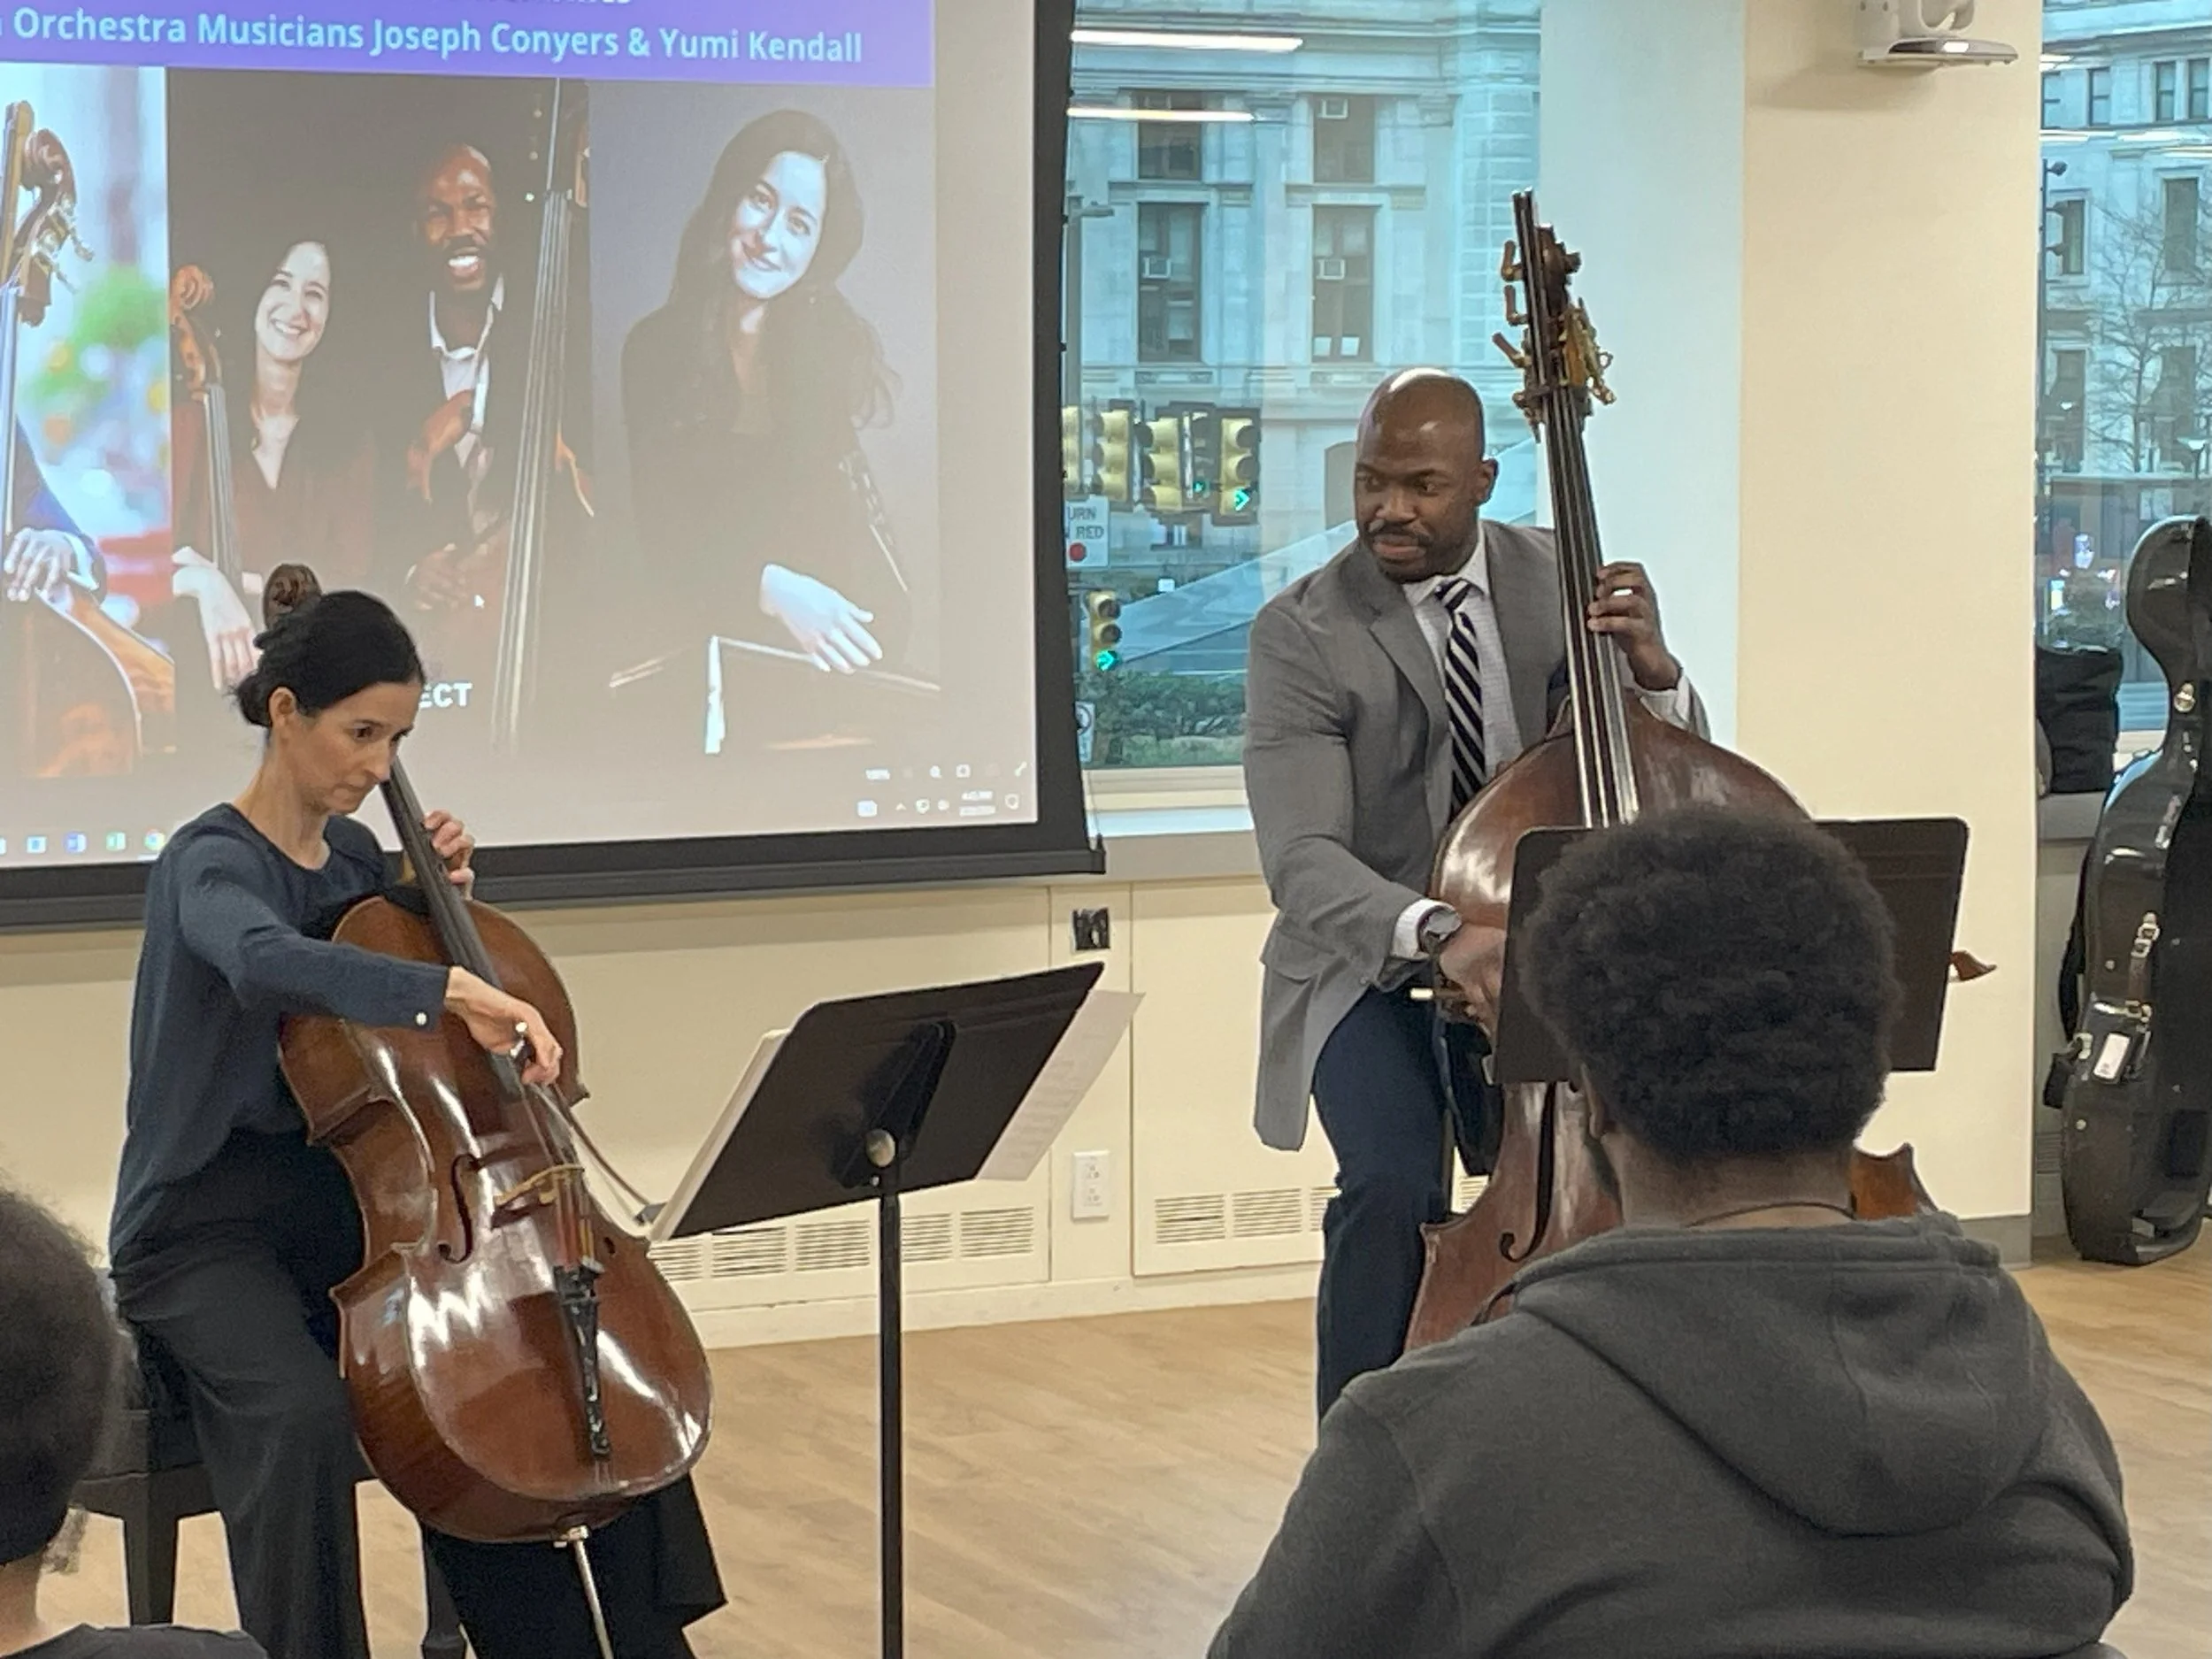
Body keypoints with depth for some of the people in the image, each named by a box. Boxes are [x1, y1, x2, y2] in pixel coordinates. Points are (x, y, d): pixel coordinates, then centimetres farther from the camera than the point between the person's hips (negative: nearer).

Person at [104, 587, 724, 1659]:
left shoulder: (357, 854, 8)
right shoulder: (210, 865, -14)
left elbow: (417, 1043, 19)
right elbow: (266, 962, -40)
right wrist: (448, 989, -51)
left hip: (340, 1209, 7)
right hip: (208, 1232, -7)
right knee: (305, 1419, -34)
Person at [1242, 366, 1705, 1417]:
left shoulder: (1560, 581, -1)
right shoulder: (1303, 632, -12)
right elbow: (1303, 862, -21)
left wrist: (1655, 674, -22)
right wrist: (1435, 932, -41)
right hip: (1371, 968, -3)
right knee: (1394, 1184, -27)